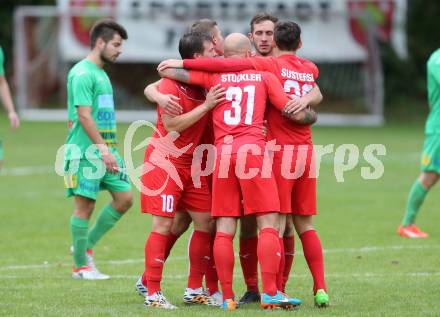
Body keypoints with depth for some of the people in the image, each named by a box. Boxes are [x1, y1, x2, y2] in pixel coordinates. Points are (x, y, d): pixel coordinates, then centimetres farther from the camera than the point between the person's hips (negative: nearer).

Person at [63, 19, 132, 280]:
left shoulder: (101, 73, 17)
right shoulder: (82, 73, -13)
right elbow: (84, 116, -20)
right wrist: (103, 149, -23)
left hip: (106, 150, 9)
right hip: (86, 152, -9)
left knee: (125, 198, 4)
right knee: (85, 205, -3)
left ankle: (87, 245, 16)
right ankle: (81, 266, 7)